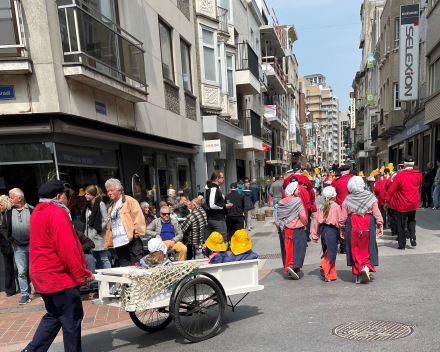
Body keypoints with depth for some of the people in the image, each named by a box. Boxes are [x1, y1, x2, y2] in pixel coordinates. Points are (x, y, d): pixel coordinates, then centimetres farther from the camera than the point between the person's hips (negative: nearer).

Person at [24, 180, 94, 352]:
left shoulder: (38, 212, 14)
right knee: (71, 319, 3)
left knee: (54, 316, 20)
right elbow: (66, 248, -24)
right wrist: (82, 273, -18)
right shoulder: (56, 213, -17)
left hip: (43, 274, 10)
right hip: (59, 275, -10)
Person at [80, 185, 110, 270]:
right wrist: (86, 234, 9)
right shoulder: (88, 205, 13)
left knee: (104, 259, -2)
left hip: (99, 237, -8)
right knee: (96, 260, 14)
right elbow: (85, 221, 17)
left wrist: (97, 230, -14)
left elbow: (106, 220, -14)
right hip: (91, 237, 8)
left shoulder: (100, 204, -10)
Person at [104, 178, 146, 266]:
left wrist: (137, 233, -12)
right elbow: (109, 228, 21)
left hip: (132, 241, -6)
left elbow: (138, 217, -7)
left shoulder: (129, 201, 2)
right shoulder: (111, 208, 23)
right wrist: (108, 243, 14)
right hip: (118, 244, 6)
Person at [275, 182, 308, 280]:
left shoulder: (281, 203, 6)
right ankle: (293, 266, -15)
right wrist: (304, 224, 6)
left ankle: (287, 266, 16)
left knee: (288, 249, 12)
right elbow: (303, 216, -12)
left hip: (284, 230, 5)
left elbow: (278, 219, 7)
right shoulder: (297, 200, -9)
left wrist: (279, 230, 15)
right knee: (298, 247, -1)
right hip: (296, 230, -5)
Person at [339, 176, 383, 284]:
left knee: (355, 250, 8)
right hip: (368, 226, 0)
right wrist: (380, 226, 9)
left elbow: (343, 218, 1)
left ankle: (358, 274, 11)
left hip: (352, 226, 0)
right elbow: (377, 214, -1)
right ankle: (366, 266, -11)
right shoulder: (370, 197, -2)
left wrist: (342, 230, 12)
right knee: (368, 248, 12)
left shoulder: (348, 200, -2)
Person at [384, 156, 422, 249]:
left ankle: (402, 244, 9)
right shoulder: (418, 174, -4)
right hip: (414, 203, 4)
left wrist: (387, 201, -7)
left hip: (402, 204, -4)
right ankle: (412, 237, 5)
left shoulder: (400, 175, -17)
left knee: (401, 224, 5)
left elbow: (392, 189, -14)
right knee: (411, 220, 23)